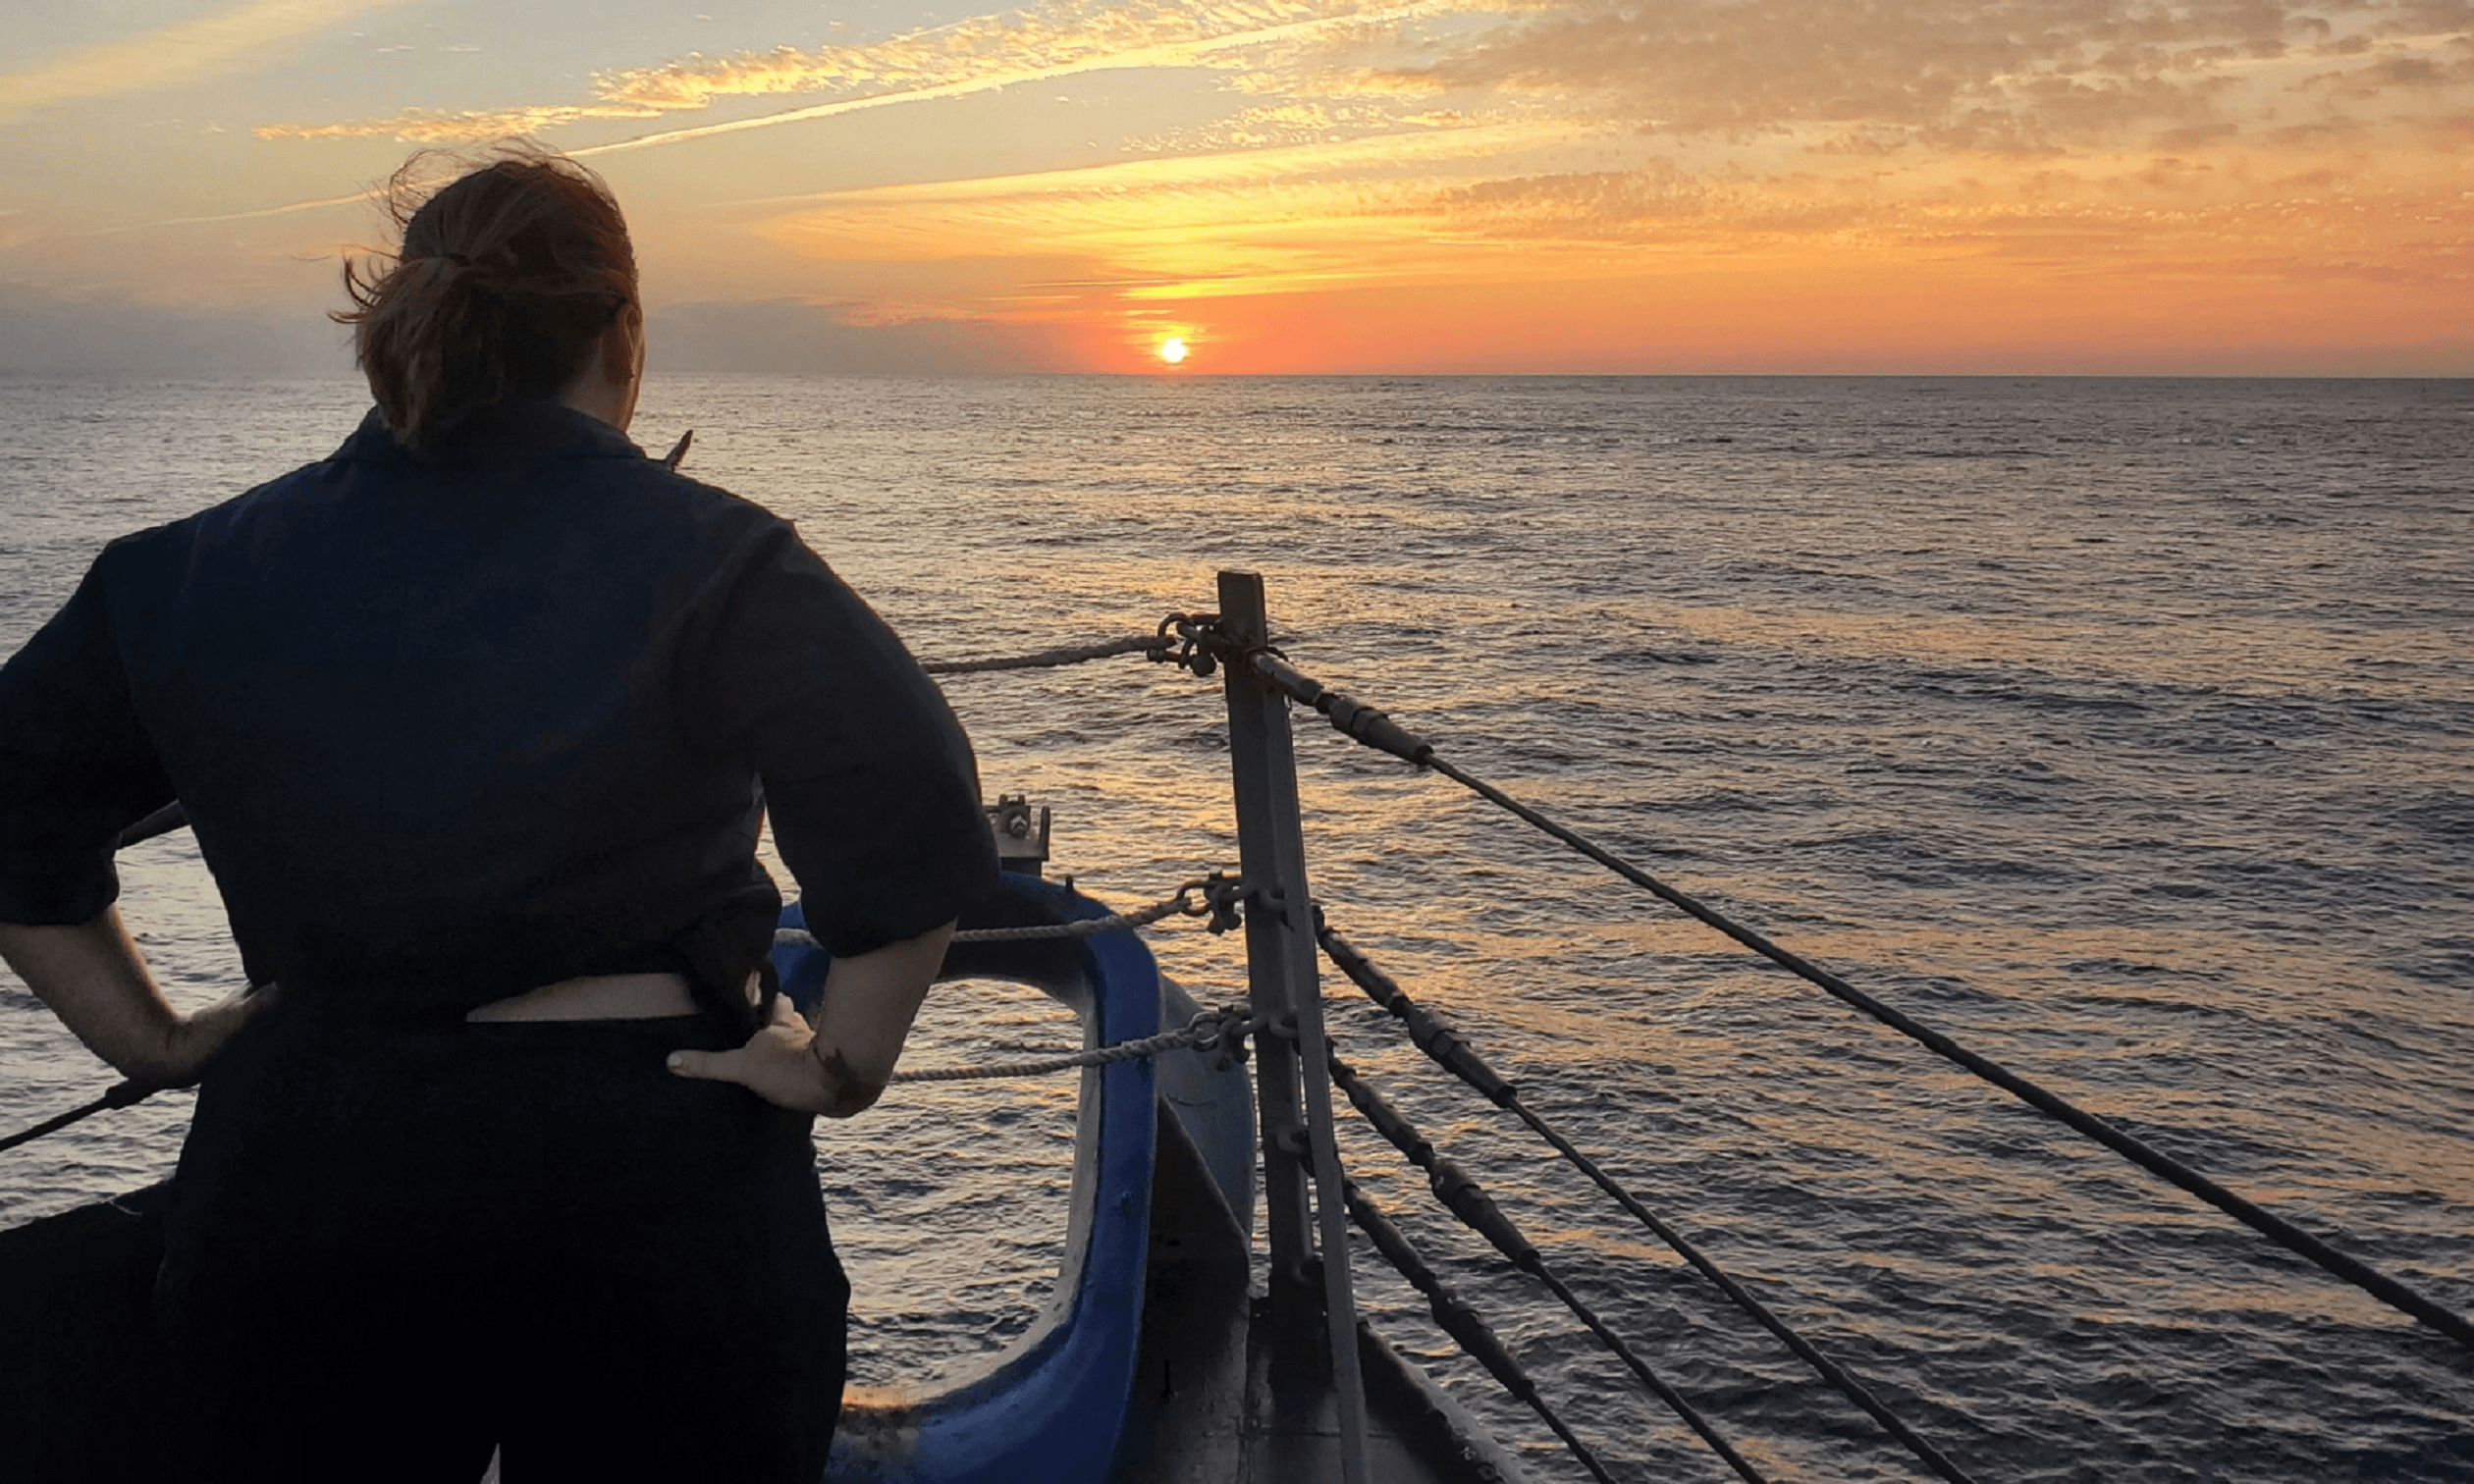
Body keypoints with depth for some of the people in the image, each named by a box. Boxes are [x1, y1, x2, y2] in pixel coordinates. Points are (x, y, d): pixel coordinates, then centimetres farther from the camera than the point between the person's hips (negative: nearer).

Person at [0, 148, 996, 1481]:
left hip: (295, 1172, 3)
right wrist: (845, 1065, -12)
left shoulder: (197, 572, 4)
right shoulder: (705, 561, -11)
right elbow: (907, 822, -23)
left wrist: (149, 1040, 13)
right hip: (649, 1172, -3)